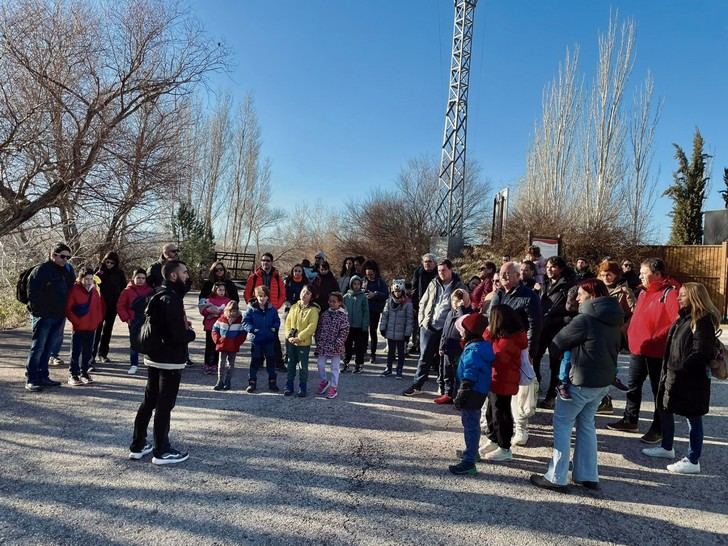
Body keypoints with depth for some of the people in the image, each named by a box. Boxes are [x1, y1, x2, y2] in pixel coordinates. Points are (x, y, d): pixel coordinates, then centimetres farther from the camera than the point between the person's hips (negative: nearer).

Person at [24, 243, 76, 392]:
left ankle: (43, 376, 20)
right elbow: (32, 293, -13)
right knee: (38, 348, -3)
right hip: (43, 317, -7)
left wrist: (64, 312, 14)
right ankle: (31, 380, 3)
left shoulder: (65, 272, 13)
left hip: (59, 317, 7)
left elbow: (70, 289, 23)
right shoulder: (41, 270, -9)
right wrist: (38, 311, -14)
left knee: (48, 348, 12)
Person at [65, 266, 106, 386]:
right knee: (76, 351, 1)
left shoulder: (95, 290, 7)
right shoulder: (75, 290, -9)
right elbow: (68, 308, -10)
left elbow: (100, 306, 14)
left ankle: (84, 373, 23)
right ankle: (73, 375, 8)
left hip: (91, 327, 5)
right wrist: (75, 321, -12)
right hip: (78, 327, -5)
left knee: (87, 351, 12)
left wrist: (98, 320, 4)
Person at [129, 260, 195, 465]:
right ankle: (162, 452, 11)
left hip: (154, 357, 9)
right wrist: (191, 333, -5)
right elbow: (179, 334, -26)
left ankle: (138, 446, 26)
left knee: (149, 401, 17)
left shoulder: (159, 295, 11)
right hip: (170, 360, -9)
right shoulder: (171, 298, -20)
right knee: (165, 405, 1)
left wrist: (184, 327, 3)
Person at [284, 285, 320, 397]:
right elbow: (288, 322, 6)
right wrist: (289, 336, -8)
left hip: (304, 343, -4)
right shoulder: (294, 307, 5)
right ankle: (289, 387, 26)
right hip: (290, 341, 5)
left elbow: (312, 327, -16)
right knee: (291, 365, 15)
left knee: (303, 366, 4)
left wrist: (299, 337, -18)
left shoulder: (313, 310, -10)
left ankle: (302, 388, 17)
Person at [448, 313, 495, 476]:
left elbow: (469, 377, -25)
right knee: (472, 424, 24)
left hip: (473, 393, -10)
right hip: (480, 391, 10)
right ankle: (472, 451, 40)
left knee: (470, 425, -4)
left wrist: (460, 396, -20)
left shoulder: (473, 350, -23)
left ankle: (468, 462, 2)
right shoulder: (483, 346, 8)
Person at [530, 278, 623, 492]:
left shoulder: (585, 319, -19)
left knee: (562, 424, 2)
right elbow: (614, 347, 17)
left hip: (582, 380, -8)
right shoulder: (614, 320, 7)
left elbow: (557, 344, -10)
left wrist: (553, 349, 10)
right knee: (586, 424, 19)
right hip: (604, 380, 8)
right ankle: (588, 476, 24)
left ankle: (556, 478, 4)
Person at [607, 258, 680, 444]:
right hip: (638, 349, 9)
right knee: (633, 386, 17)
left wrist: (656, 339, -23)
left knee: (659, 391, 5)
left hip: (658, 352, -9)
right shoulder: (645, 293, 13)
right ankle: (630, 420, 31)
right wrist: (632, 336, 9)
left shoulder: (670, 293, -15)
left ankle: (658, 429, 17)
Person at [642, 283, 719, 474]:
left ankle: (693, 462, 12)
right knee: (665, 409, 19)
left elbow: (700, 352, -22)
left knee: (693, 418, 2)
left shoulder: (703, 321, -15)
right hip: (672, 375, 10)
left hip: (691, 380, -10)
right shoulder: (684, 317, 12)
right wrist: (667, 369, 11)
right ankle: (667, 447, 36)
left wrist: (680, 369, -21)